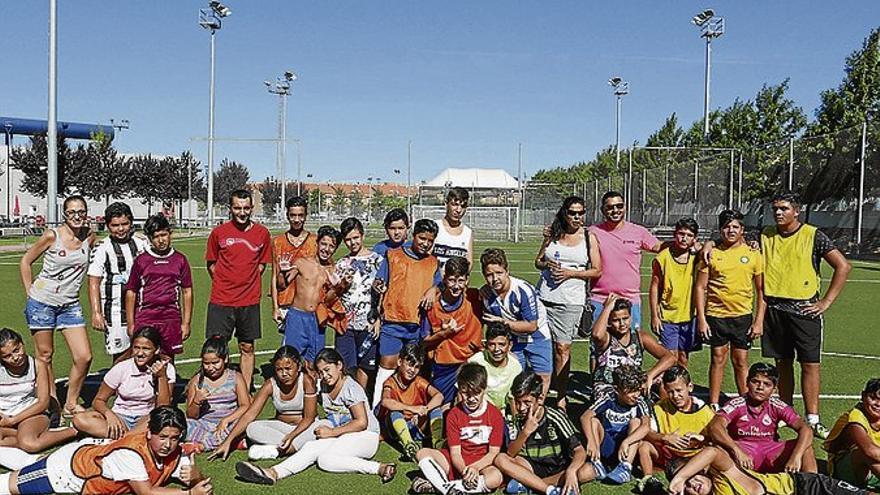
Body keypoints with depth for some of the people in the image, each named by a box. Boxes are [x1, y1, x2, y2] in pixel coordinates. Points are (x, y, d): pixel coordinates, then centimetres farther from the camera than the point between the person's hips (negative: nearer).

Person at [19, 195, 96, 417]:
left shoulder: (90, 236, -1)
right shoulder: (52, 235, -11)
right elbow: (26, 261, 1)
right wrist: (30, 292, -1)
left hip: (70, 305, 3)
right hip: (42, 302, -3)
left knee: (84, 357, -2)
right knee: (45, 355, 7)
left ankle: (71, 404, 15)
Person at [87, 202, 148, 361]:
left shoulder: (142, 244, 9)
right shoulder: (102, 249, -3)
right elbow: (93, 283, -5)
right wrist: (96, 313, -12)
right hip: (115, 311, -4)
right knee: (121, 355, -2)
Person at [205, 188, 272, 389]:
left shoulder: (262, 233, 2)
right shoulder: (219, 232, -1)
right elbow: (211, 264, 9)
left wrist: (248, 282, 5)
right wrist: (226, 284, 4)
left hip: (250, 301, 2)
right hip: (221, 301, -1)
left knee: (247, 347, 10)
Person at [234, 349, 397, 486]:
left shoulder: (351, 388, -13)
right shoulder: (324, 386, 10)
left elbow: (362, 422, -16)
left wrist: (332, 432, -13)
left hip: (365, 436, -7)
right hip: (341, 435, 7)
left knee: (325, 459, -30)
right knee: (311, 447, -17)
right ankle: (273, 473, -31)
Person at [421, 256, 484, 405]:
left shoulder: (475, 297, -7)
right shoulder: (432, 304, -7)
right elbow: (425, 342, 1)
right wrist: (443, 333, -16)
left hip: (471, 363, 0)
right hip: (443, 368, 0)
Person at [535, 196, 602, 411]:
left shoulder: (589, 237, 4)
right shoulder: (553, 234, 10)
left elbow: (597, 271, 1)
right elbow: (538, 261, 16)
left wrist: (570, 273, -11)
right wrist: (547, 265, -6)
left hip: (571, 300, -3)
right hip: (545, 296, 3)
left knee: (562, 347, -6)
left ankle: (561, 397, 3)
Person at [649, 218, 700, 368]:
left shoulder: (696, 257, 0)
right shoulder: (662, 257, -7)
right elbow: (654, 288, -3)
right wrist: (654, 316, -6)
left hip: (688, 316, 3)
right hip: (667, 317, -3)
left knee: (683, 357, 13)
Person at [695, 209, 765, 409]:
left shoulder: (753, 254, 2)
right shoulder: (711, 254, 0)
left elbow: (761, 290, 5)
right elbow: (700, 287, 0)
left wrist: (759, 321, -1)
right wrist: (701, 318, -5)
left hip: (742, 316, 0)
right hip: (716, 315, 0)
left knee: (741, 361, 6)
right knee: (718, 359, 8)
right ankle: (714, 405, 18)